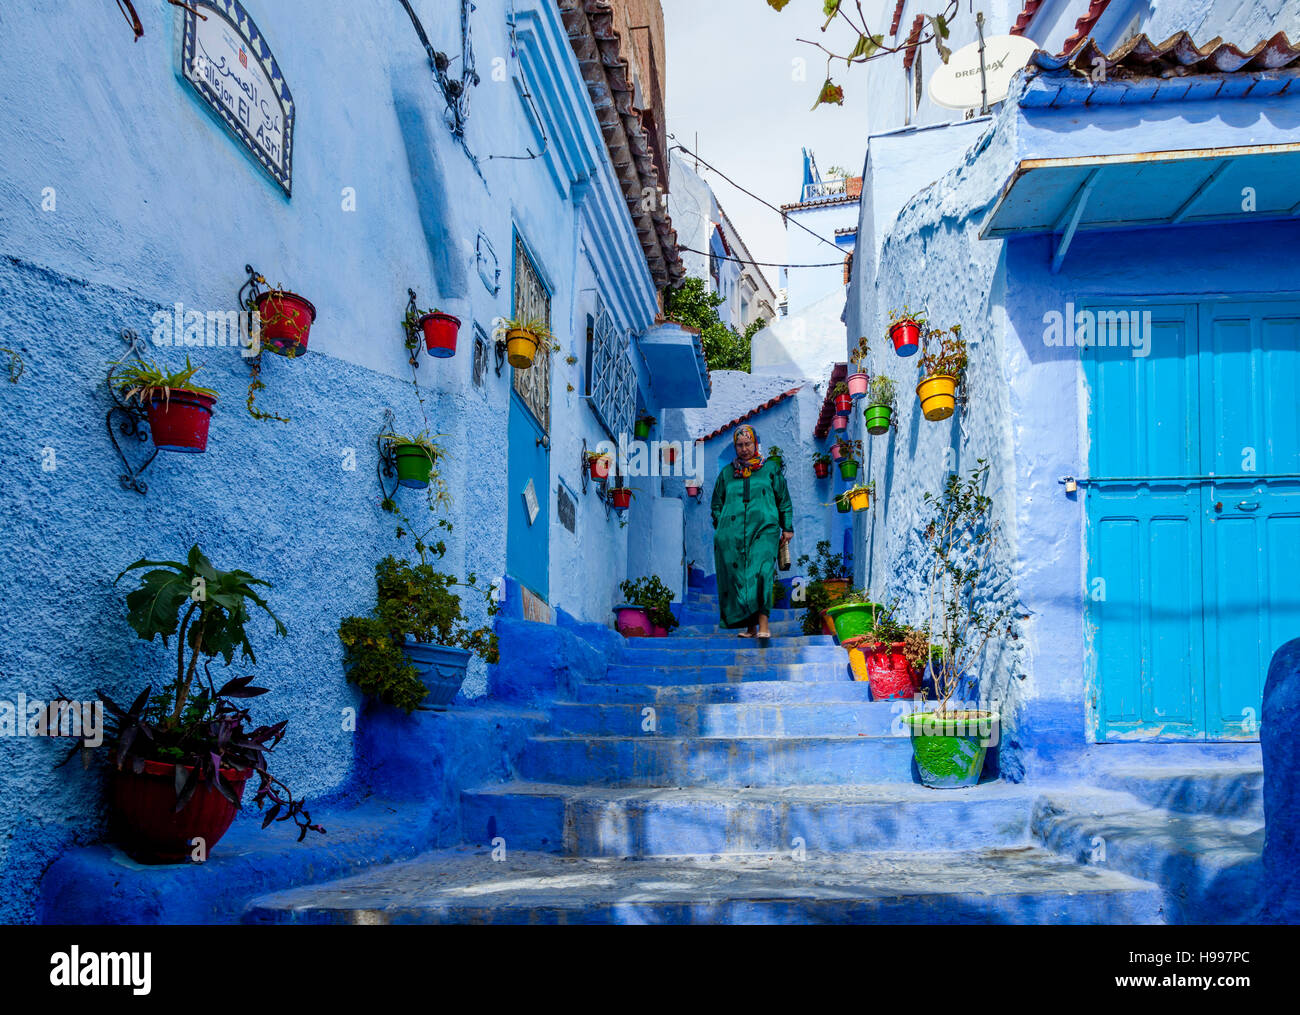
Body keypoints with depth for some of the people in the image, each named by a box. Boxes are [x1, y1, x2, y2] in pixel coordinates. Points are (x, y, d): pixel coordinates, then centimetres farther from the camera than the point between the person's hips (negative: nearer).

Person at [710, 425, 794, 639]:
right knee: (737, 577, -3)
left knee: (761, 572, -20)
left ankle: (763, 624, -23)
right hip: (732, 532, 3)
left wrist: (787, 528, 11)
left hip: (763, 530, -3)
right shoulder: (727, 473, 17)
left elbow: (784, 500, 16)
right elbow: (717, 504, 23)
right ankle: (750, 626, 5)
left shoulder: (771, 468, 13)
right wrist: (720, 529, 10)